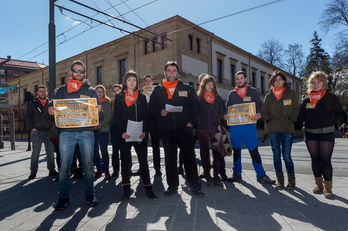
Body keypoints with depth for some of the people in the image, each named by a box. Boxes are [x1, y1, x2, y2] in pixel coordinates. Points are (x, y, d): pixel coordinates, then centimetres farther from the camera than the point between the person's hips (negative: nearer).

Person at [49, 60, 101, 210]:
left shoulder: (91, 90, 12)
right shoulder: (62, 90, 13)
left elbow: (98, 109, 9)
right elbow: (54, 109, 11)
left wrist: (99, 110, -15)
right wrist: (51, 111, -12)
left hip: (86, 132, 0)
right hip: (66, 133, 0)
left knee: (88, 165, 4)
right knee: (64, 166, 1)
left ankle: (90, 194, 17)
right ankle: (63, 197, 15)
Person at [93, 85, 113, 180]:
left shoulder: (107, 102, 5)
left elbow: (110, 116, -4)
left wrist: (101, 125, -15)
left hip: (103, 129, -3)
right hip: (93, 129, 3)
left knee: (104, 150, -6)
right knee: (95, 150, 5)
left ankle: (106, 171, 4)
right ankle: (98, 170, 17)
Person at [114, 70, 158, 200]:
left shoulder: (142, 97, 11)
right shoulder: (119, 97, 7)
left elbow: (146, 116, 6)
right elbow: (117, 116, 1)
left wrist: (144, 131, -9)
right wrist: (122, 132, -13)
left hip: (139, 134, 1)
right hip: (124, 134, 0)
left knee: (143, 161, 1)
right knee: (125, 161, 5)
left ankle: (148, 189, 8)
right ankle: (126, 189, 15)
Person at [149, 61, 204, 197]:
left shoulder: (187, 89, 9)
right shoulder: (158, 91, 12)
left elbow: (194, 107, 5)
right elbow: (152, 107, 7)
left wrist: (191, 122, -6)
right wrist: (160, 112, -13)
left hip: (184, 129, -1)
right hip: (166, 130, 2)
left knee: (189, 158, 2)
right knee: (169, 159, 9)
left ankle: (195, 186, 14)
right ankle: (172, 186, 21)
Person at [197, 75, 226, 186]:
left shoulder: (218, 98, 12)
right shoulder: (198, 98, 6)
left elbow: (222, 112, 11)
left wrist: (219, 124, -1)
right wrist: (195, 126, -5)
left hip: (215, 128, 1)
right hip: (202, 129, -1)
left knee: (216, 152, 0)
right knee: (205, 152, 4)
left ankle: (216, 176, 9)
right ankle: (207, 176, 12)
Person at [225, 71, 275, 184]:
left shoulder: (253, 91, 8)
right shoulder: (232, 93, 13)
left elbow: (260, 105, 3)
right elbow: (227, 108, 14)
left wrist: (259, 114, -18)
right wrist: (225, 116, -8)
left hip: (249, 125, -2)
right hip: (234, 126, 2)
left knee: (254, 150, -2)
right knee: (236, 150, 10)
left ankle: (261, 175, 9)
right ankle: (237, 174, 21)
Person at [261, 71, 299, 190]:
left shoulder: (291, 94, 9)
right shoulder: (268, 96, 13)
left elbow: (296, 109, 6)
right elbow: (264, 112, 13)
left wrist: (290, 120, -6)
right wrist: (269, 121, -2)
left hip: (287, 128, -2)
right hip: (272, 129, 2)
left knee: (286, 155, -5)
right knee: (276, 155, 4)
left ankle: (291, 181, 11)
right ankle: (280, 181, 14)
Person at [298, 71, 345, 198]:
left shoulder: (331, 97, 1)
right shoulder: (307, 99, 9)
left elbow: (340, 113, 1)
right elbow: (301, 116, 16)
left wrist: (329, 121, -13)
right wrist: (304, 122, -3)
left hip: (326, 133, -3)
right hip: (310, 133, 3)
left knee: (325, 160, -4)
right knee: (315, 159, 9)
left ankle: (328, 187, 5)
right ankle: (318, 184, 20)